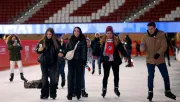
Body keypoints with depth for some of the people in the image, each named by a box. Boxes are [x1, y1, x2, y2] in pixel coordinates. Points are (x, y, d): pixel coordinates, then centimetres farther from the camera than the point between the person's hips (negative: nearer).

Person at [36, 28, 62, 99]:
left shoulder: (56, 41, -5)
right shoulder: (42, 41, -4)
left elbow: (58, 50, 4)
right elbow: (37, 49, 0)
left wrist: (60, 54, -17)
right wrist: (39, 50, -22)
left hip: (53, 62, -1)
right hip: (44, 62, 1)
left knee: (53, 78, -1)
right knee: (45, 78, 5)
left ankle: (53, 94, 10)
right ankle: (44, 94, 12)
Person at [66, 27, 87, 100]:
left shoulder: (83, 40, -2)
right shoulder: (71, 40, 9)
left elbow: (84, 51, -6)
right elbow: (67, 49, 13)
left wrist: (84, 61, -12)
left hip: (79, 61, -3)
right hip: (71, 60, 3)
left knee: (79, 77, 5)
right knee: (70, 76, 1)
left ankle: (78, 93, 15)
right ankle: (70, 93, 5)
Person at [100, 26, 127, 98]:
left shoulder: (116, 41, -3)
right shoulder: (103, 41, 0)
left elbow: (121, 49, -8)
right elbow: (100, 50, 1)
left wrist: (125, 55, -20)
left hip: (115, 61, 0)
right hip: (106, 61, 0)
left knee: (116, 75, 7)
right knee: (105, 76, 7)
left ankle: (116, 88, 27)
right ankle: (104, 89, 21)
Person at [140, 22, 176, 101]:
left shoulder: (161, 35, -7)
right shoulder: (145, 37, -6)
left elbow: (164, 46, -12)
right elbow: (143, 49, -6)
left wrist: (158, 53, -28)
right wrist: (142, 48, -30)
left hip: (160, 59, 1)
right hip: (150, 60, -1)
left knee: (165, 76, 8)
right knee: (150, 76, 2)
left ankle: (167, 91, 26)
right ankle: (150, 92, 18)